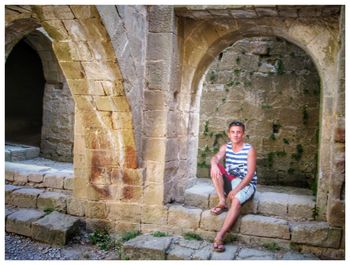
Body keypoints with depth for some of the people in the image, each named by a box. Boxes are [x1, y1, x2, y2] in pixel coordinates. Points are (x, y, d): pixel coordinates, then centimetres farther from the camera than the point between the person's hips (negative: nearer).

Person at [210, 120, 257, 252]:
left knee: (236, 200, -35)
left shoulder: (249, 149, -9)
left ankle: (219, 236, -36)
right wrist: (214, 164, -41)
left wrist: (236, 190, -24)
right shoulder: (225, 147, 5)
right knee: (215, 168, -22)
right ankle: (222, 202, -20)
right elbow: (216, 157, -15)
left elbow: (250, 174, -15)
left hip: (246, 183, -4)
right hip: (230, 181, 4)